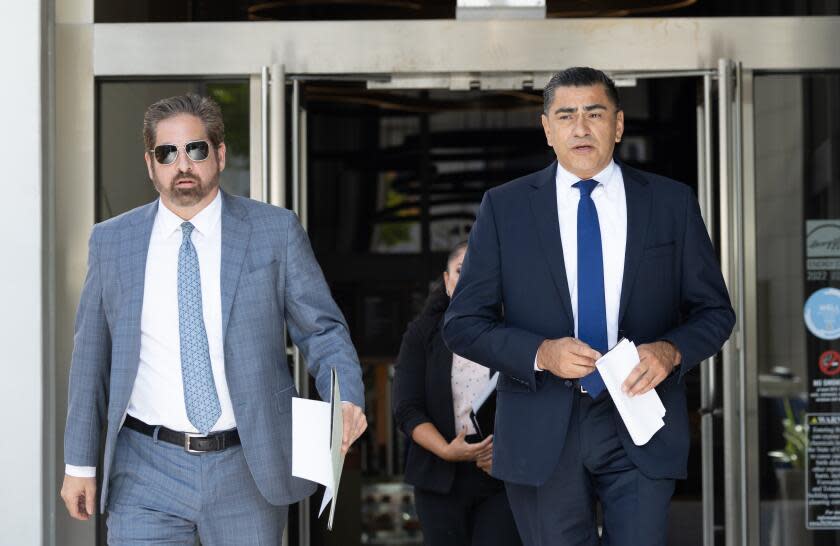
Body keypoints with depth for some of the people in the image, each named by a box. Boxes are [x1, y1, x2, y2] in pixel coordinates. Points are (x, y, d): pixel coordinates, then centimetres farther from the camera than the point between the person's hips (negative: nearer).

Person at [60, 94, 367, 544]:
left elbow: (322, 329, 1)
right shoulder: (111, 242, 5)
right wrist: (80, 462, 8)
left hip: (248, 472, -1)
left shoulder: (275, 231, 0)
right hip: (148, 471, 1)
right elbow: (92, 355, 9)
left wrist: (346, 399, -19)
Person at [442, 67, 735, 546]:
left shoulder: (672, 202, 4)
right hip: (542, 432, 0)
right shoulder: (504, 207, 2)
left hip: (640, 424, 0)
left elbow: (714, 311, 8)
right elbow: (463, 323, 1)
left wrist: (671, 350, -14)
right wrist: (540, 354, -16)